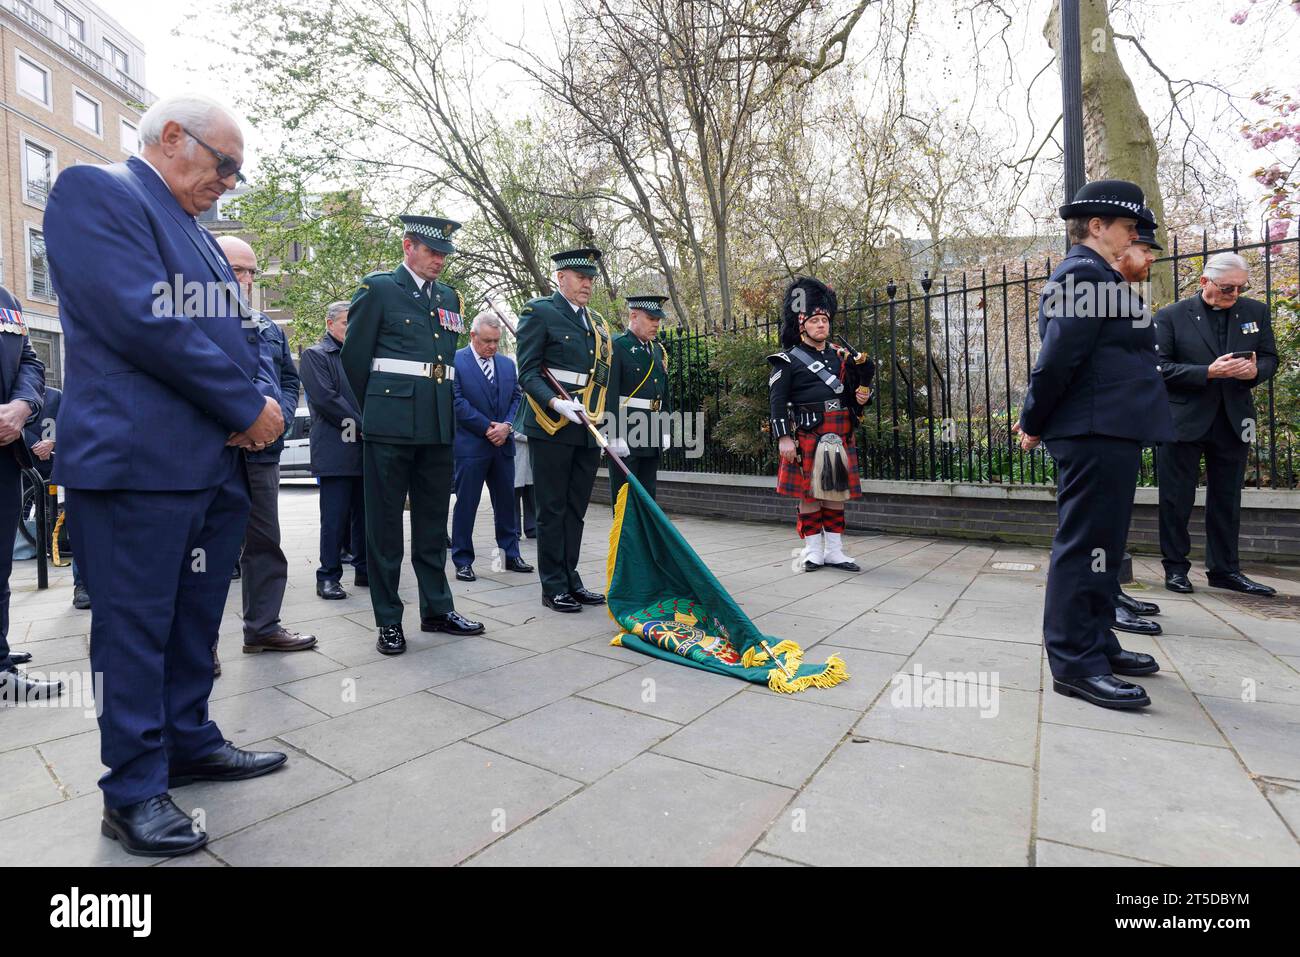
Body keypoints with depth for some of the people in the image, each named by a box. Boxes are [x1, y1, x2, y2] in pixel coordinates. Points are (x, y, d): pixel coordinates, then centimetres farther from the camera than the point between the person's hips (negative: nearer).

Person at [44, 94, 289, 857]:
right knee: (136, 625, 1)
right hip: (139, 463, -8)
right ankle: (134, 790, 14)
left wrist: (270, 403, -2)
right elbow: (145, 321, -17)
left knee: (196, 620, 15)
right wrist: (249, 407, -13)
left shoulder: (200, 234, 23)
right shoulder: (94, 191, -3)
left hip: (220, 464, 8)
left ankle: (190, 742, 30)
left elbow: (242, 334, 18)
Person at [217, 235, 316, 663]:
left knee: (265, 542, 12)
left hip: (262, 452, 6)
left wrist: (281, 414, 3)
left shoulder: (268, 327, 18)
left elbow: (289, 378, 21)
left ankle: (263, 627, 24)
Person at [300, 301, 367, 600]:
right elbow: (325, 398, -9)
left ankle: (364, 570, 16)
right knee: (335, 516, -4)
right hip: (335, 449, -5)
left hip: (365, 447, 5)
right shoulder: (314, 354, 3)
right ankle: (328, 576, 5)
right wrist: (362, 426, -10)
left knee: (364, 514, 8)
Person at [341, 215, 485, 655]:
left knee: (433, 521, 11)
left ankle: (437, 609, 22)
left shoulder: (449, 297, 16)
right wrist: (371, 411, 10)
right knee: (385, 523, 3)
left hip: (438, 424, 5)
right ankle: (388, 620, 12)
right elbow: (354, 358, 3)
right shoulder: (378, 288, 1)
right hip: (390, 424, -5)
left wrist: (441, 409, 17)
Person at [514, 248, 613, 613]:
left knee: (576, 509, 11)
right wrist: (555, 403, -23)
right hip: (551, 428, -6)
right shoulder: (539, 312, -1)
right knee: (552, 510, 1)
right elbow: (528, 372, -8)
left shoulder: (598, 322, 18)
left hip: (588, 429, 6)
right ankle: (554, 587, 10)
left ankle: (571, 579, 21)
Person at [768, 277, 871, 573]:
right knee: (809, 492, 1)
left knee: (836, 491, 8)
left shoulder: (842, 357, 15)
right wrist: (783, 437, -15)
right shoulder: (788, 360, -1)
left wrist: (863, 397, -1)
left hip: (840, 436, 5)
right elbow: (778, 400, -7)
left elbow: (857, 390, 23)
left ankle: (834, 550, 17)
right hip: (807, 435, -5)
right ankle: (813, 550, 12)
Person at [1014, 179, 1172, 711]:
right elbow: (1058, 357, -20)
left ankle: (1096, 643, 27)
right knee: (1085, 544, -8)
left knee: (1100, 545, 16)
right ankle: (1075, 662, -1)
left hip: (1109, 433, 11)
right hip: (1096, 433, -11)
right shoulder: (1084, 274, -12)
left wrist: (1036, 419, 13)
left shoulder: (1092, 276, 22)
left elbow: (1062, 357, 20)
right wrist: (1034, 423, -11)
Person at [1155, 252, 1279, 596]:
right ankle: (1175, 567, 13)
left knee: (1226, 499, 10)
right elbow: (1160, 367, -10)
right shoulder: (1171, 316, -4)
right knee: (1177, 499, 3)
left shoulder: (1256, 312, 8)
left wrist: (1255, 370, -11)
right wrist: (1209, 372, -21)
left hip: (1233, 421, 4)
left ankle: (1224, 569, 21)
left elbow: (1270, 358, 11)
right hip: (1184, 421, -4)